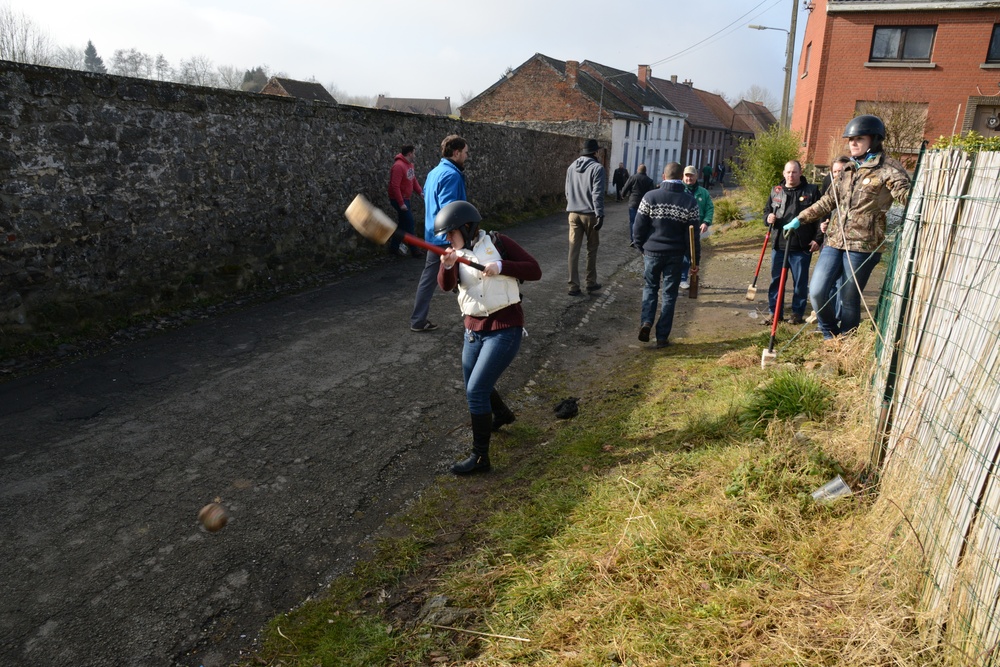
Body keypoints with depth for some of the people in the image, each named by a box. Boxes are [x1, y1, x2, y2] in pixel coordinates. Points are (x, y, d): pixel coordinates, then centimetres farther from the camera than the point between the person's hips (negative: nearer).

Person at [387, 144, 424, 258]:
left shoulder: (410, 164, 9)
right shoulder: (398, 166, -21)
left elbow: (413, 180, 16)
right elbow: (395, 186, -24)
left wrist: (420, 191, -2)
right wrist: (401, 203, -25)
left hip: (405, 198, 10)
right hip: (398, 199, -10)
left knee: (403, 224, 13)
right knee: (409, 223, -6)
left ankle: (394, 248, 22)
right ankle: (413, 249, 2)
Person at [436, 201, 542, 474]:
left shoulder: (497, 243, -6)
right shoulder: (458, 254, 5)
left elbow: (534, 270, -9)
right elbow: (446, 285, -15)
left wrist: (501, 266, -22)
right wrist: (447, 266, -35)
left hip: (504, 330, -6)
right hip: (474, 329, 6)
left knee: (476, 390, -11)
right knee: (475, 388, 21)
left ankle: (480, 457, 3)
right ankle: (502, 414, 53)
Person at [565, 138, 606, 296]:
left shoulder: (572, 167, 8)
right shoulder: (597, 168, -10)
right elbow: (597, 194, -17)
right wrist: (600, 214, -18)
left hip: (573, 213, 4)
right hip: (590, 214, -4)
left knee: (573, 250, 3)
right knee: (592, 249, 11)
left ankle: (574, 286, 2)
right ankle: (591, 283, 19)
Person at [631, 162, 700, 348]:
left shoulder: (650, 197, -7)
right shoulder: (690, 201, -4)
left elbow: (639, 227, -4)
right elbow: (692, 234, -4)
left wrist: (641, 247, 12)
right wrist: (695, 260, 3)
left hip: (652, 251, 0)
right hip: (676, 255, 0)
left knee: (650, 288, 18)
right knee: (669, 294, 9)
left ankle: (646, 322, -4)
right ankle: (662, 337, 11)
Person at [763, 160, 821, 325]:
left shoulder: (812, 191, 0)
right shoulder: (776, 191, 11)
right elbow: (767, 211, 21)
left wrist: (818, 239, -7)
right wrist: (768, 217, -3)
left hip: (802, 246, -3)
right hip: (779, 244, 3)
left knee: (800, 281, 4)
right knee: (776, 280, 7)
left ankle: (798, 313, 15)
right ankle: (774, 312, 16)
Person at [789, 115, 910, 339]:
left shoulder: (887, 169, -3)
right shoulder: (848, 170, 17)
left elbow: (907, 194, -16)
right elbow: (827, 202, 23)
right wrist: (800, 219, 22)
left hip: (862, 245, -6)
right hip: (835, 241, 6)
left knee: (849, 299, 2)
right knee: (817, 291, -3)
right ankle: (831, 336, 21)